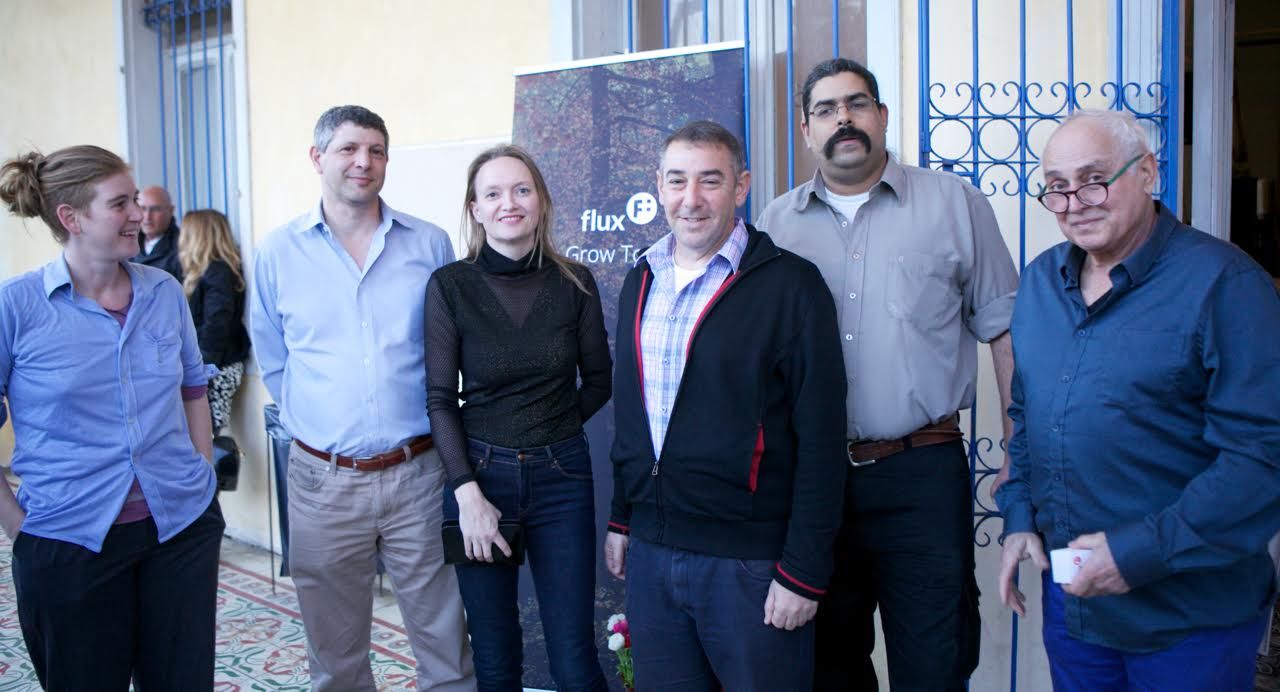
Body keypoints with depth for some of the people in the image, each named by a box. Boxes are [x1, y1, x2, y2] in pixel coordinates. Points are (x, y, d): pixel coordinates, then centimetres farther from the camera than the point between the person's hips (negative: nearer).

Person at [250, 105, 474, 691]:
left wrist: (430, 429, 6)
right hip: (323, 481, 1)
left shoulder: (430, 246, 1)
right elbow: (273, 362, 11)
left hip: (417, 473, 0)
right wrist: (316, 424, 6)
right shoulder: (277, 253, 2)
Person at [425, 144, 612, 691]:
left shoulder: (575, 282, -1)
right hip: (479, 474, 0)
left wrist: (553, 427, 3)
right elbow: (440, 399, -5)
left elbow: (598, 380, 10)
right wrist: (467, 493, -12)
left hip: (560, 477, 1)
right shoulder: (449, 285, -5)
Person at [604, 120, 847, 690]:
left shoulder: (791, 284, -10)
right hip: (649, 552, 6)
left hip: (750, 560, -5)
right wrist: (621, 519, 16)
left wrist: (804, 571, -14)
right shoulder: (640, 282, 10)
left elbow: (820, 439, -12)